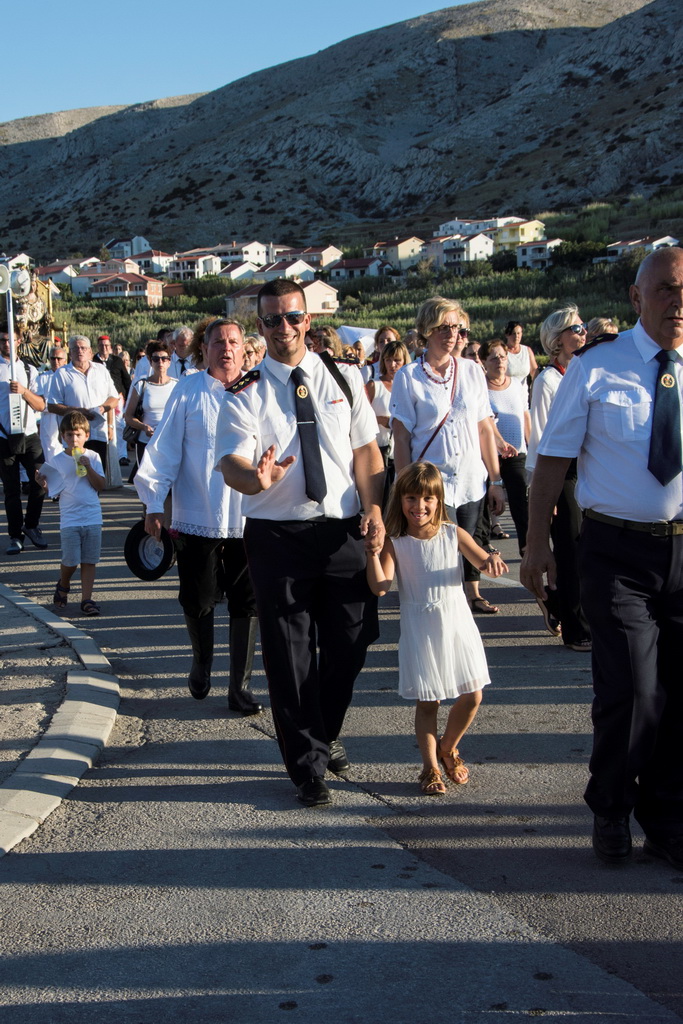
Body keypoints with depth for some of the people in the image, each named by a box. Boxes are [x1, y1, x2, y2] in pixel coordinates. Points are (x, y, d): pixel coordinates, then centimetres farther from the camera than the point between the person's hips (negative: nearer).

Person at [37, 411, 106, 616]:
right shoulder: (57, 461, 2)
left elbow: (100, 485, -3)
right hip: (70, 519, -1)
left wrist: (88, 467, -13)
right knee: (71, 561, -3)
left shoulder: (93, 457, 4)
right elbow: (53, 490, 3)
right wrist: (42, 482, -16)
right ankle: (63, 586, 27)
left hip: (93, 517, 1)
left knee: (89, 561, 2)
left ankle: (86, 599, 7)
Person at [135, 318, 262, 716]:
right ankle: (202, 665, 38)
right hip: (197, 518, -1)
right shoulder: (188, 391, 0)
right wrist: (154, 503, -2)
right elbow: (165, 450, 1)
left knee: (247, 605, 4)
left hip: (248, 519, 1)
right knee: (198, 602, 10)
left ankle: (240, 687, 17)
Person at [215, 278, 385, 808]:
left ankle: (327, 734, 37)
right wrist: (255, 476, -36)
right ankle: (307, 763, 19)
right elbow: (232, 461, -12)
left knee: (350, 640, 10)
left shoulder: (343, 378, 8)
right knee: (289, 651, 3)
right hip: (278, 534, -2)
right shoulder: (245, 393, -1)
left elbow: (366, 449, 7)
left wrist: (374, 510, -5)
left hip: (344, 528, 3)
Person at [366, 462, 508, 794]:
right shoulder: (395, 543, -7)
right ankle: (430, 767, 19)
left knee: (471, 696, 4)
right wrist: (373, 553, -30)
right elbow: (380, 587, -16)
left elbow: (482, 561, 0)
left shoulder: (453, 534, -1)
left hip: (457, 624, 2)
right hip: (420, 630, -2)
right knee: (426, 702, 3)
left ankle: (448, 748, 30)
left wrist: (492, 559, -23)